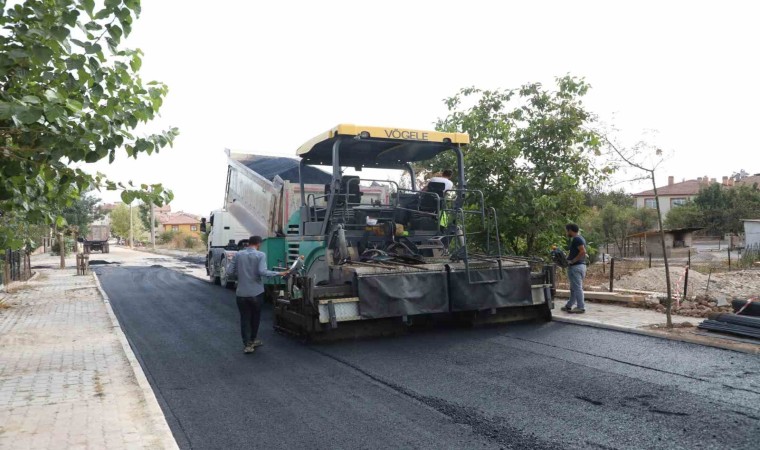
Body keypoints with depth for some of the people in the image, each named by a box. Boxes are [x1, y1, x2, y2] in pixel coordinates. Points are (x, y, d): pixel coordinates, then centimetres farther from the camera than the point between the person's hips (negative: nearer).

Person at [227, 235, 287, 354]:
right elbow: (262, 271, -22)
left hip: (241, 293, 2)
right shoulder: (260, 255, -9)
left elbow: (229, 271, 1)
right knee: (255, 318, 17)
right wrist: (279, 273, -14)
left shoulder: (238, 254, 2)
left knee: (245, 318, 8)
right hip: (256, 293, -2)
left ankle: (247, 344, 4)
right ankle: (252, 340, 30)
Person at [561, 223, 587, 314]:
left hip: (576, 266, -11)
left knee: (577, 287, -4)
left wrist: (572, 261, -20)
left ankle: (581, 307, 1)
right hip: (580, 265, 11)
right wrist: (568, 257, 14)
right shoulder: (579, 238, 16)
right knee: (574, 287, 16)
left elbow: (583, 252, -25)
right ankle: (569, 306, 25)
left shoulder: (576, 239, -15)